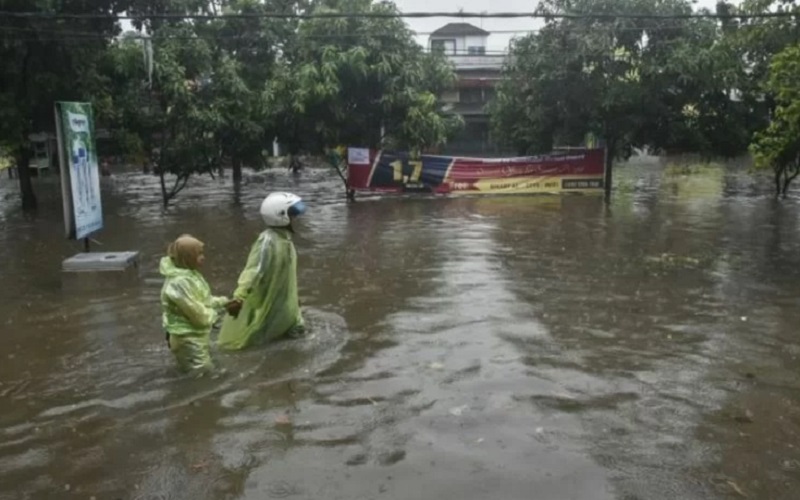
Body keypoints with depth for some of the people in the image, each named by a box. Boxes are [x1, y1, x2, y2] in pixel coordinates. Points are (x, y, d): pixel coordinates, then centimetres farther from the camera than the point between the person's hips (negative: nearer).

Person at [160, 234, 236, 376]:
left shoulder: (190, 273, 4)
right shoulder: (180, 282, -29)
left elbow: (204, 299, 14)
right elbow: (198, 314, -25)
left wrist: (223, 302, 0)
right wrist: (215, 314, -7)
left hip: (196, 335, 10)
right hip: (187, 338, -10)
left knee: (206, 371, 22)